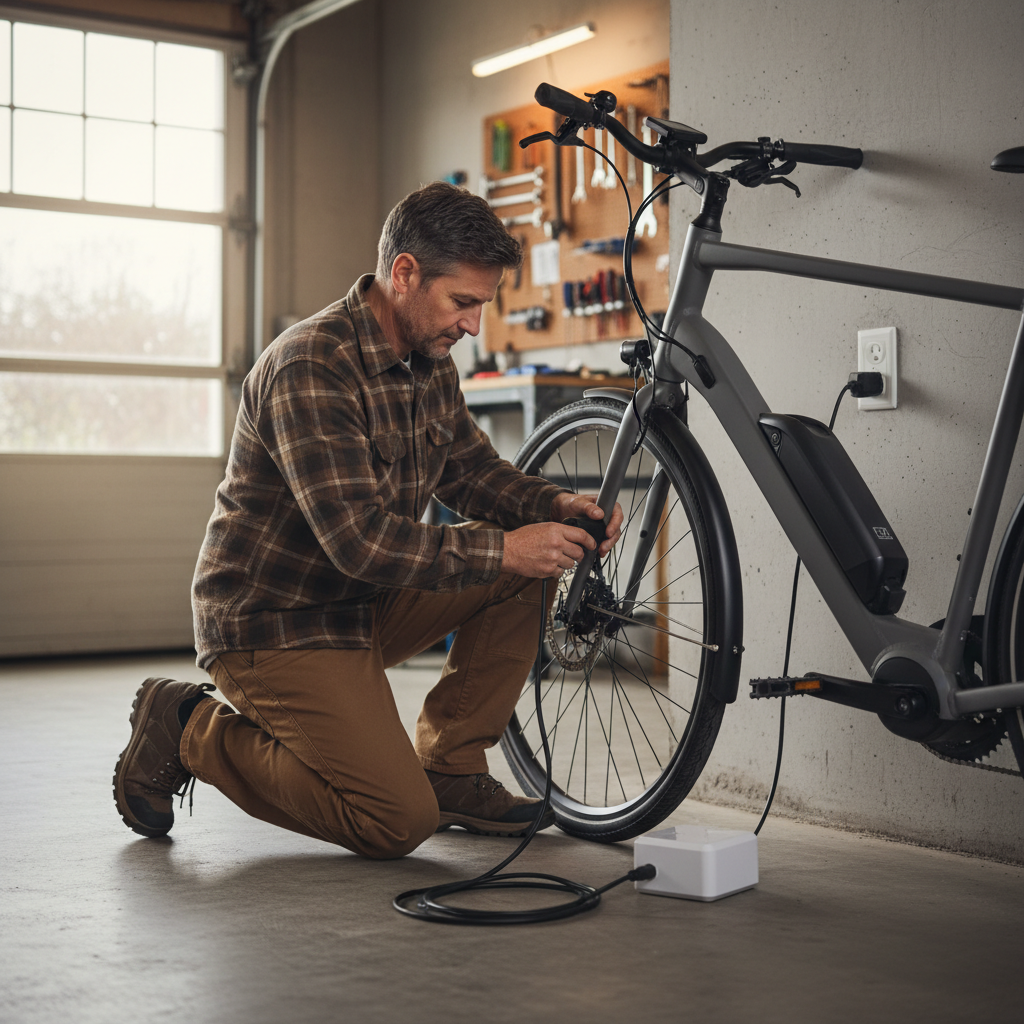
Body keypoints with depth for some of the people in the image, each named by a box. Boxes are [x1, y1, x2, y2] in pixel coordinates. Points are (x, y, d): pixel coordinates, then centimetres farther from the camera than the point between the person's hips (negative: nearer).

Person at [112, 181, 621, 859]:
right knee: (401, 821, -16)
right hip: (275, 623, -9)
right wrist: (502, 550, -26)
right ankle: (192, 732, 1)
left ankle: (451, 769, 4)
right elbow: (361, 542, -31)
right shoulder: (312, 365, -25)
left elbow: (474, 471, 12)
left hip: (364, 605, 9)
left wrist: (556, 505, -8)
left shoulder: (429, 363, 4)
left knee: (531, 564, -4)